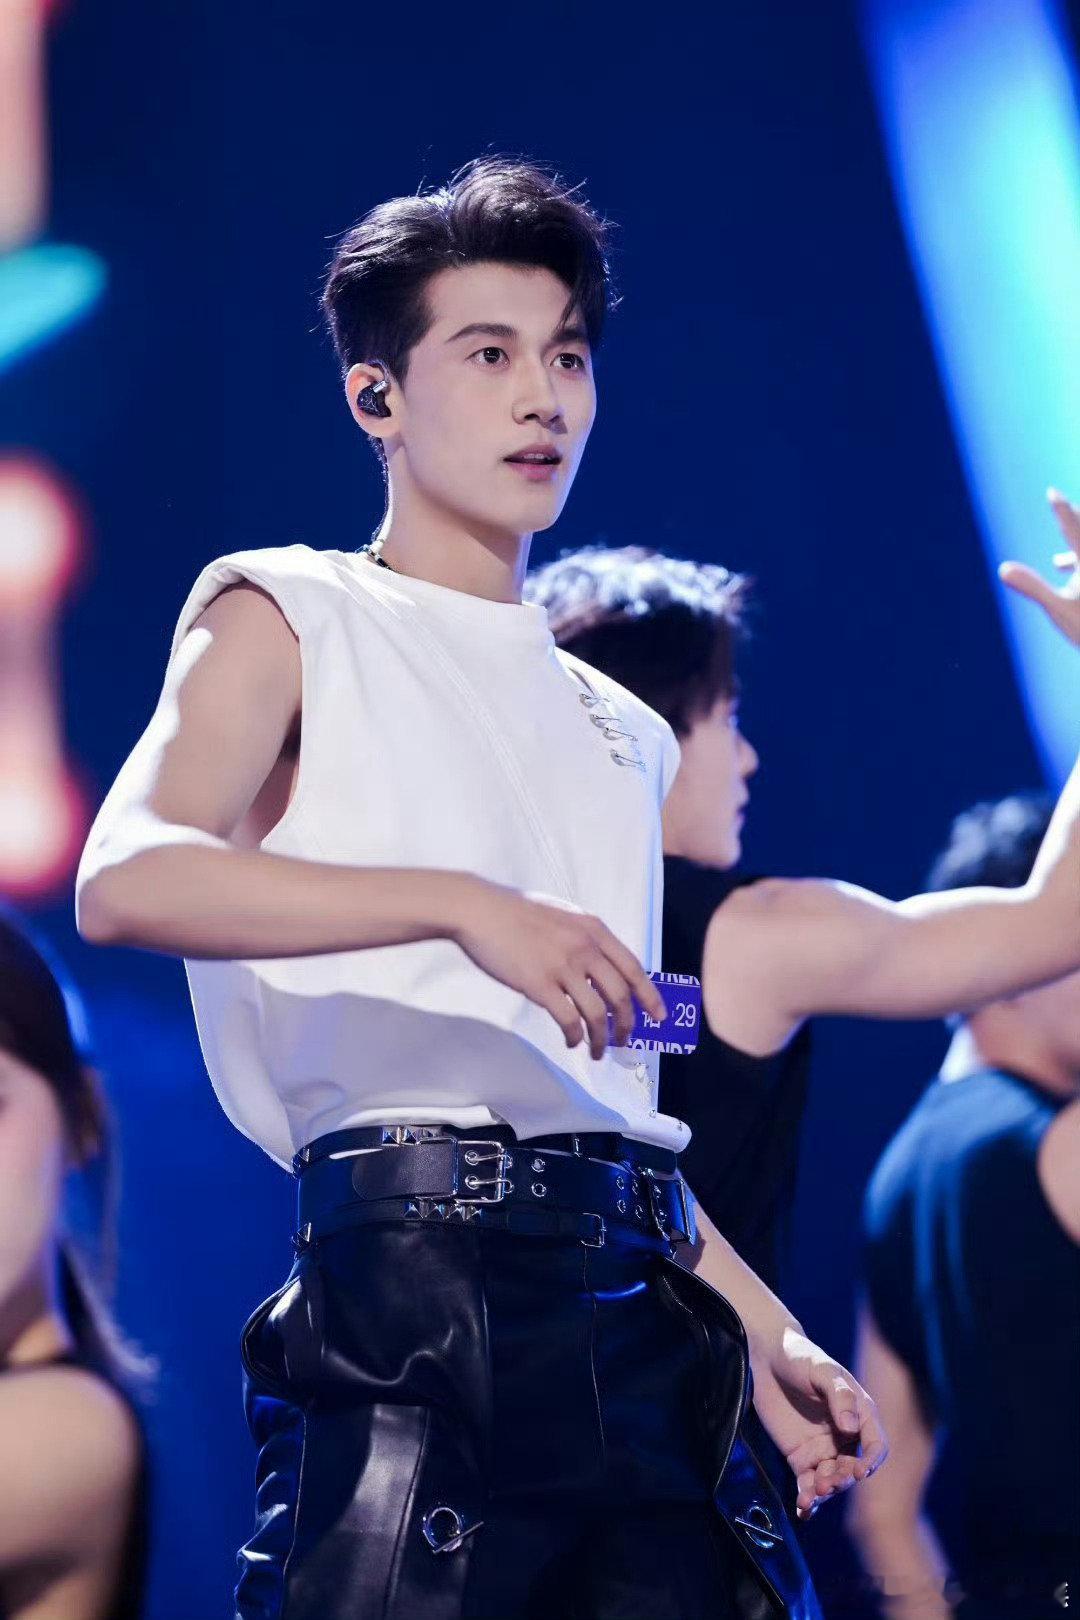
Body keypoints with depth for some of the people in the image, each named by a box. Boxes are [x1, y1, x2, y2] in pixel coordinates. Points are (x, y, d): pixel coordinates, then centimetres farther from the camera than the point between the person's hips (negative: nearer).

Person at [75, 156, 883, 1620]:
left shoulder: (621, 730, 25)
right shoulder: (289, 615, 6)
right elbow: (126, 880, -13)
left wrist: (766, 1331, 18)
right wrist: (466, 906, -20)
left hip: (639, 1298, 6)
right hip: (420, 1265, -6)